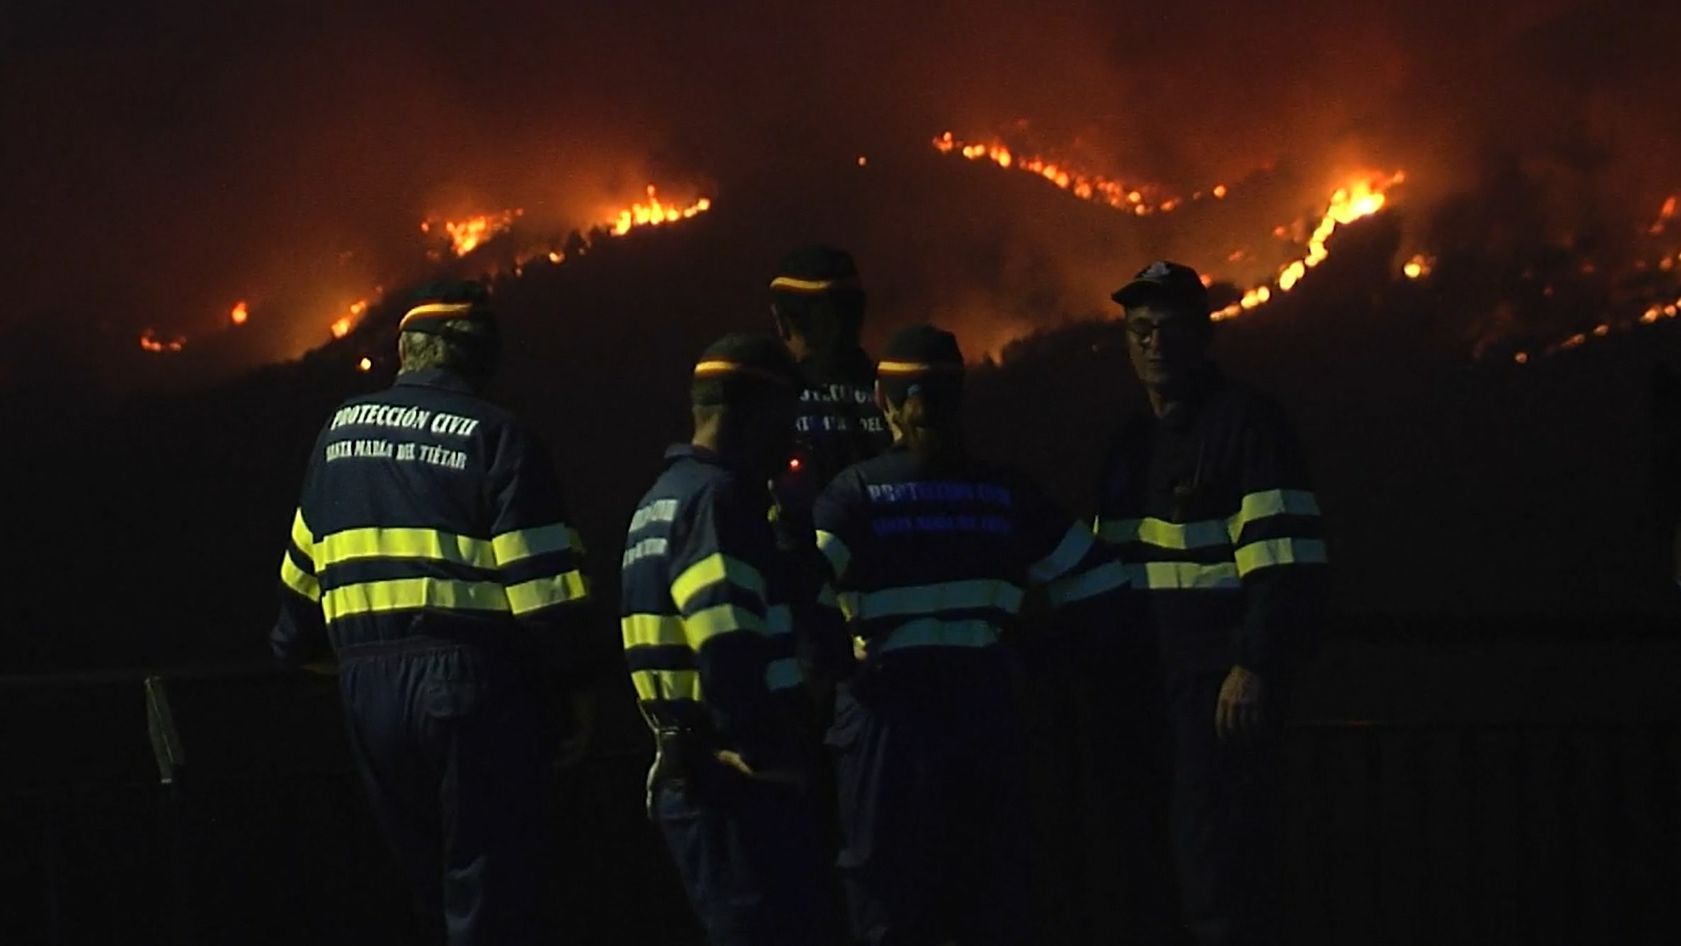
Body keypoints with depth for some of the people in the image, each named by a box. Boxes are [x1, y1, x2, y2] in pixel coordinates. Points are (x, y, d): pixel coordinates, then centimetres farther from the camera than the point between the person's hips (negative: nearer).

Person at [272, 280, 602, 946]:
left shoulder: (341, 432, 12)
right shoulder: (496, 438, -6)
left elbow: (303, 568, 20)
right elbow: (543, 583, -10)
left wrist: (295, 645, 35)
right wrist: (577, 679, 0)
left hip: (370, 686, 5)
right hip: (474, 687, -5)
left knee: (437, 887, 15)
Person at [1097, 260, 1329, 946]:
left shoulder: (1247, 424, -5)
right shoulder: (1132, 446, 18)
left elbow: (1286, 565, -13)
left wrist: (1255, 666, -21)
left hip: (1226, 682, -8)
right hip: (1154, 679, 8)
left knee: (1219, 869, -12)